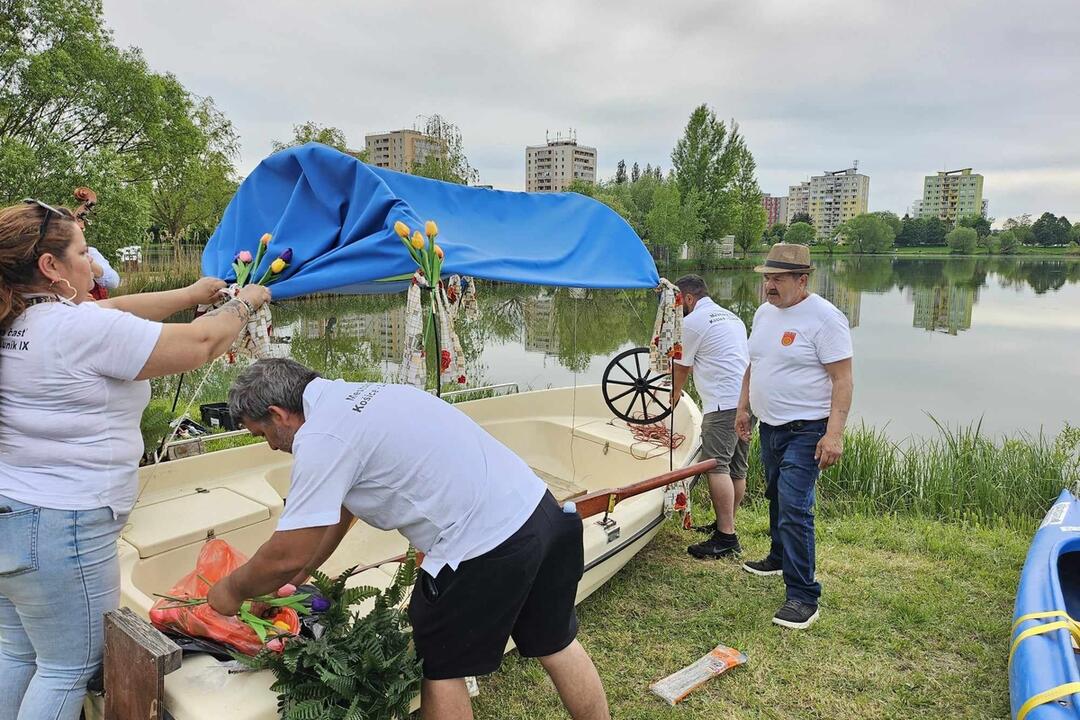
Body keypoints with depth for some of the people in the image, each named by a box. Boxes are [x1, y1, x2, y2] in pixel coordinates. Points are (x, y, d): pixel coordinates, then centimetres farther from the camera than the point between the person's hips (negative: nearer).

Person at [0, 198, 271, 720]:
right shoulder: (82, 330, -21)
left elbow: (115, 312, 15)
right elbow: (200, 345, -13)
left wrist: (189, 295, 17)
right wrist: (244, 304, 4)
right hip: (60, 528, -9)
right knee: (68, 670, 7)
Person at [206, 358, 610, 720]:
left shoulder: (320, 439, -12)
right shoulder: (355, 398, 16)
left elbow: (287, 555, -8)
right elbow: (338, 511, 25)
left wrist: (233, 590, 11)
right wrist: (295, 577, 31)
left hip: (486, 544, -9)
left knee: (440, 667, 14)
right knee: (555, 644, 25)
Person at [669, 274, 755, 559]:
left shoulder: (692, 322, -2)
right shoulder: (732, 317, 24)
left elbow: (681, 367, 7)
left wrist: (676, 393, 26)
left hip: (724, 404, -10)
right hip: (749, 400, 10)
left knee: (717, 467, -12)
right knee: (736, 469, 13)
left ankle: (726, 537, -14)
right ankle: (725, 524, 23)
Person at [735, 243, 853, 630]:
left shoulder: (824, 318, -16)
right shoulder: (764, 312, 9)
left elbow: (842, 380, -19)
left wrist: (834, 433, -24)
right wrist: (743, 407, 19)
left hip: (805, 431, -8)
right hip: (770, 426, 8)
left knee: (795, 508, -13)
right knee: (777, 498, 22)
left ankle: (803, 597, -5)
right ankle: (779, 558, 42)